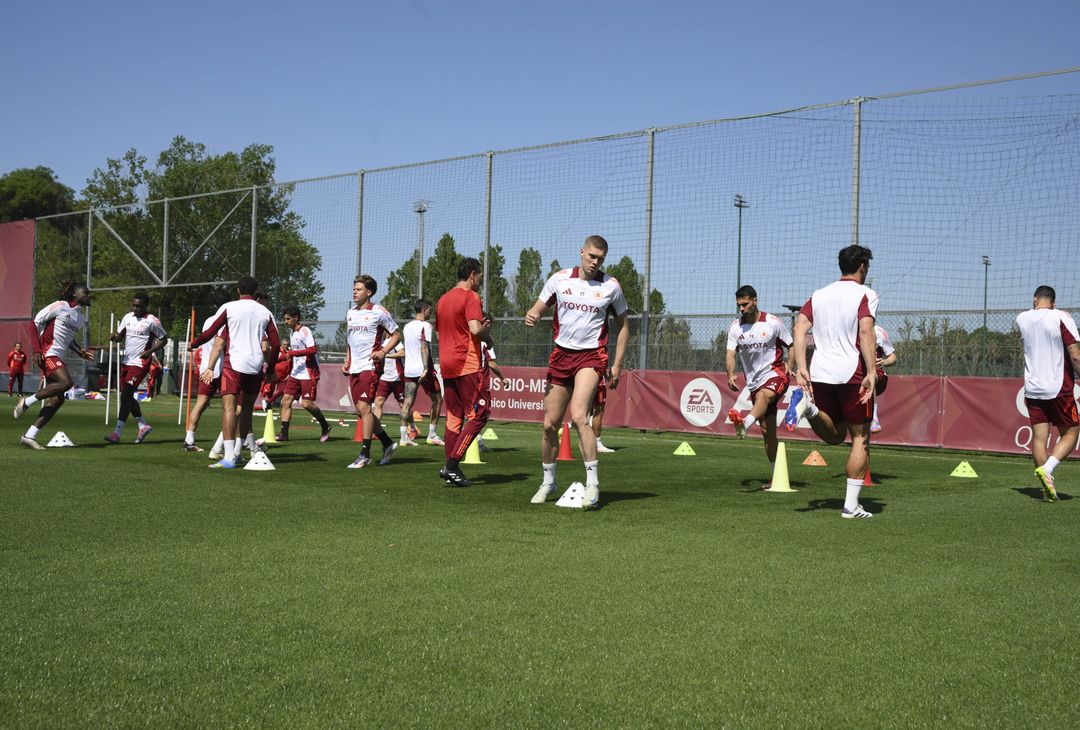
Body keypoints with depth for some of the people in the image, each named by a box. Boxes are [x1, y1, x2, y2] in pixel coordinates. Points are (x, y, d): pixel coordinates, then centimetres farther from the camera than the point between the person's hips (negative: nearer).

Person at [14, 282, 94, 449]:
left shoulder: (81, 318, 18)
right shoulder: (60, 306, -5)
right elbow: (36, 321, -4)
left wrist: (80, 352, 11)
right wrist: (37, 349, -11)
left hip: (59, 359, 8)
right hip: (48, 353, -8)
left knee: (57, 399, -1)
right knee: (65, 382, -28)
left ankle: (29, 436, 2)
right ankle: (27, 401, -10)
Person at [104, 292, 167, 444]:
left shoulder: (152, 321, -8)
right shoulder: (127, 317, 10)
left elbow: (163, 340, -1)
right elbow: (120, 336, 15)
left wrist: (151, 350, -17)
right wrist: (114, 336, -9)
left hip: (140, 363, -7)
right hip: (126, 361, 7)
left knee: (126, 395, -13)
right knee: (127, 396, 11)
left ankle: (117, 432, -11)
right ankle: (143, 426, 25)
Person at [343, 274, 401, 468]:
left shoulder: (379, 312, -5)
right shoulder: (350, 313, 15)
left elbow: (396, 335, -1)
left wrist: (383, 351, -15)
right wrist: (347, 361, 16)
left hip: (370, 366, -7)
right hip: (354, 367, 8)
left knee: (364, 407, -13)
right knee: (361, 410, 8)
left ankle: (365, 454, -9)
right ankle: (388, 443, 23)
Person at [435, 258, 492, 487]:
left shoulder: (443, 299, 17)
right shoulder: (470, 297, -8)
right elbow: (475, 329, -21)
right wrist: (486, 326, 1)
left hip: (446, 365, 8)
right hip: (467, 365, -8)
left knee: (453, 417, 10)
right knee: (478, 414, -3)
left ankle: (450, 469, 7)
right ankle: (452, 465, -11)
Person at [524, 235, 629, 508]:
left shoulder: (611, 285, 0)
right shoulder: (559, 278, 3)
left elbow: (623, 325, 10)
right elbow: (538, 309, 10)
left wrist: (617, 365, 4)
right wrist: (531, 316, -16)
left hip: (592, 356, -3)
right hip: (561, 354, 3)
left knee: (578, 416, -24)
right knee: (550, 424, 5)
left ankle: (593, 483, -15)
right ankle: (548, 482, 25)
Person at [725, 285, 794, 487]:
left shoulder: (773, 323, -4)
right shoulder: (735, 327, 4)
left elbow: (791, 346, 5)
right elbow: (730, 354, -5)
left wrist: (789, 365, -12)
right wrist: (731, 374, -23)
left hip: (775, 374, -4)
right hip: (754, 381, 4)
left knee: (763, 394, -39)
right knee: (767, 430, 5)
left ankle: (745, 424, -68)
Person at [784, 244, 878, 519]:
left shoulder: (818, 295, 14)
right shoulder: (865, 294, -1)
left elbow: (799, 328, 2)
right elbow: (866, 332, -16)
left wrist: (801, 368, -2)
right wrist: (871, 372, -19)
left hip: (819, 374, 5)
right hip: (852, 373, -5)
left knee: (835, 435, 19)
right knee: (860, 438, 6)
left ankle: (808, 404, -11)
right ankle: (851, 505, 2)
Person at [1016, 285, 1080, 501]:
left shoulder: (1021, 319, 5)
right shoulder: (1061, 318, -8)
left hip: (1032, 389, 4)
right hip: (1059, 388, -4)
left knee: (1039, 438, 5)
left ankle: (1048, 487, 4)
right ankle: (1047, 469, -14)